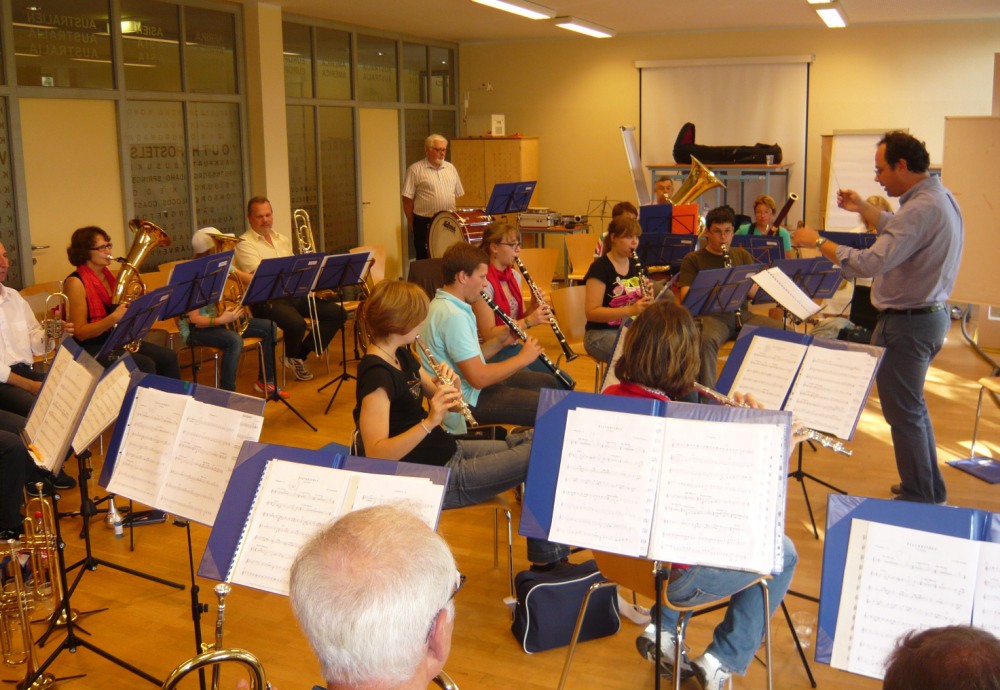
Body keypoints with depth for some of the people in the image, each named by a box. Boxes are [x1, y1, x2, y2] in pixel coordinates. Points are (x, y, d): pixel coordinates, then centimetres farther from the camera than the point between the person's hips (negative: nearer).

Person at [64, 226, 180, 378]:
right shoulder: (76, 283, -13)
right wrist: (114, 318, -28)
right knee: (145, 365, -25)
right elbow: (80, 333, -17)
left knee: (168, 357, -7)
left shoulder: (108, 275, 10)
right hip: (92, 348, -8)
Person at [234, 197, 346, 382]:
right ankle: (292, 357, 2)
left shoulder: (282, 239, 19)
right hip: (266, 299, -8)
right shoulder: (245, 244, -5)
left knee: (337, 313, -4)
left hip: (294, 294, 8)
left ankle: (300, 354, 4)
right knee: (297, 323, -36)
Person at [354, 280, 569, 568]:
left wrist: (447, 388, -11)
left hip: (448, 451, 10)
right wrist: (430, 421, -41)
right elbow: (375, 454, -32)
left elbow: (450, 404, 11)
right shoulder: (376, 375, -23)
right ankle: (546, 557, 11)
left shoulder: (401, 355, 6)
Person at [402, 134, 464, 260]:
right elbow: (407, 199, -4)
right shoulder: (415, 170, -4)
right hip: (424, 223, -4)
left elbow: (458, 195, 17)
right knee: (425, 259, 3)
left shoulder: (450, 168, 12)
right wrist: (411, 223, -4)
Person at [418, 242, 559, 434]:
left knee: (545, 382, 19)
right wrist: (522, 358, -14)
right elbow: (478, 378, -26)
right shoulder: (453, 316, -24)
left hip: (468, 388, 11)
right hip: (467, 402, -11)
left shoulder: (445, 304, 8)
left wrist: (501, 341, 0)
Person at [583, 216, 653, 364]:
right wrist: (630, 310, -26)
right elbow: (591, 312, -16)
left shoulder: (636, 266, 10)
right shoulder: (600, 267, -10)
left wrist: (648, 300, -8)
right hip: (602, 334, -6)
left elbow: (641, 306, 16)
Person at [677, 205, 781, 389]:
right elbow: (685, 297, -4)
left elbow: (756, 292, 12)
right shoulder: (693, 260, 8)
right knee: (707, 339, -38)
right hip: (711, 315, -4)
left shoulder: (742, 255, 20)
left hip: (742, 314, 4)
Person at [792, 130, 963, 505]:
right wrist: (863, 208, 20)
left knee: (903, 411, 3)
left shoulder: (921, 209, -26)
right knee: (912, 404, 24)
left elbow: (871, 263, -33)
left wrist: (818, 241, -23)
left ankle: (919, 500, 15)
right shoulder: (940, 197, 7)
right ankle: (930, 488, 37)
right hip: (932, 314, 11)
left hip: (907, 323, -11)